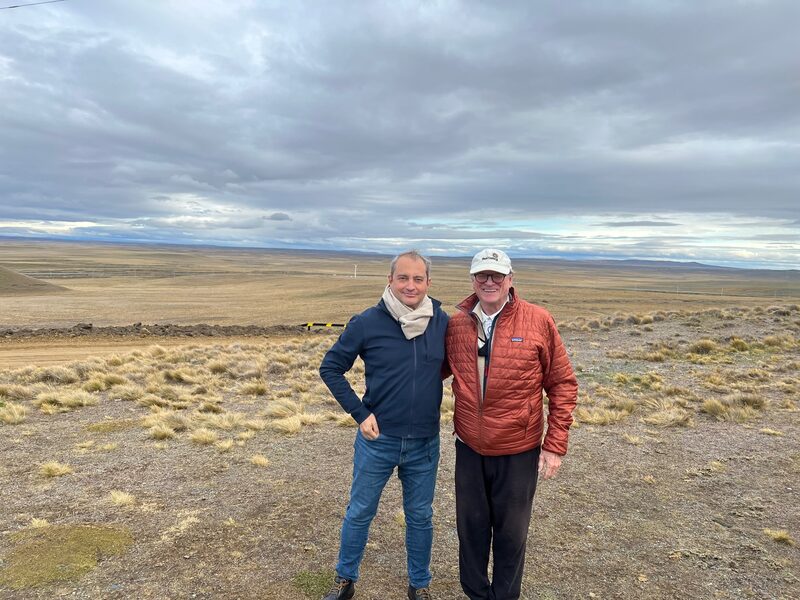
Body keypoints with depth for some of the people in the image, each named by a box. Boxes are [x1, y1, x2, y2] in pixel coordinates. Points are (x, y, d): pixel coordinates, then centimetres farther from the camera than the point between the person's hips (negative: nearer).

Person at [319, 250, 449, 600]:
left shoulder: (442, 321, -6)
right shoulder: (367, 322, -12)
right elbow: (330, 368, -3)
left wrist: (428, 381, -3)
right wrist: (360, 413, -9)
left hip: (425, 444, 2)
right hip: (377, 440, -1)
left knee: (420, 517, 17)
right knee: (359, 513, 15)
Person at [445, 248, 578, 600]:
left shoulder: (538, 321, -11)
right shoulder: (456, 324, -3)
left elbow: (563, 385, -5)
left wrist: (555, 445, -7)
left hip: (518, 452, -2)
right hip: (469, 449, 3)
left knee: (510, 533, 15)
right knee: (471, 528, 18)